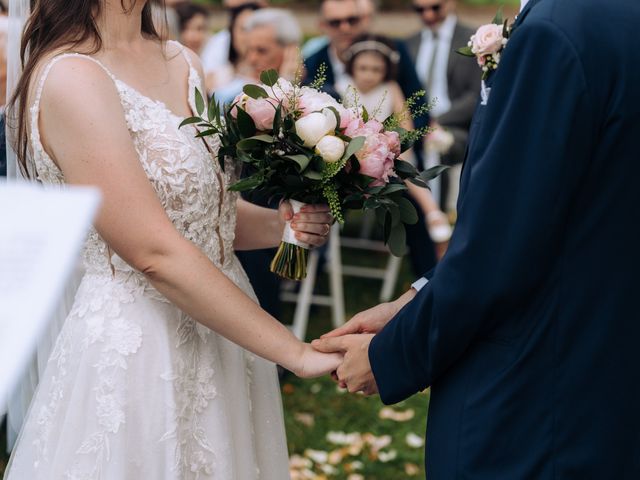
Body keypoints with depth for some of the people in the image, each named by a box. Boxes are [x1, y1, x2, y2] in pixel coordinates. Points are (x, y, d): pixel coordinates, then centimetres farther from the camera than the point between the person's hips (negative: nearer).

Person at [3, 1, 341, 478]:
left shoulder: (184, 63, 5)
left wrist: (280, 224, -6)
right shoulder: (69, 77, -18)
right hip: (136, 347, -7)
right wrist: (298, 352, -20)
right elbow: (155, 253, -22)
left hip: (223, 329, 7)